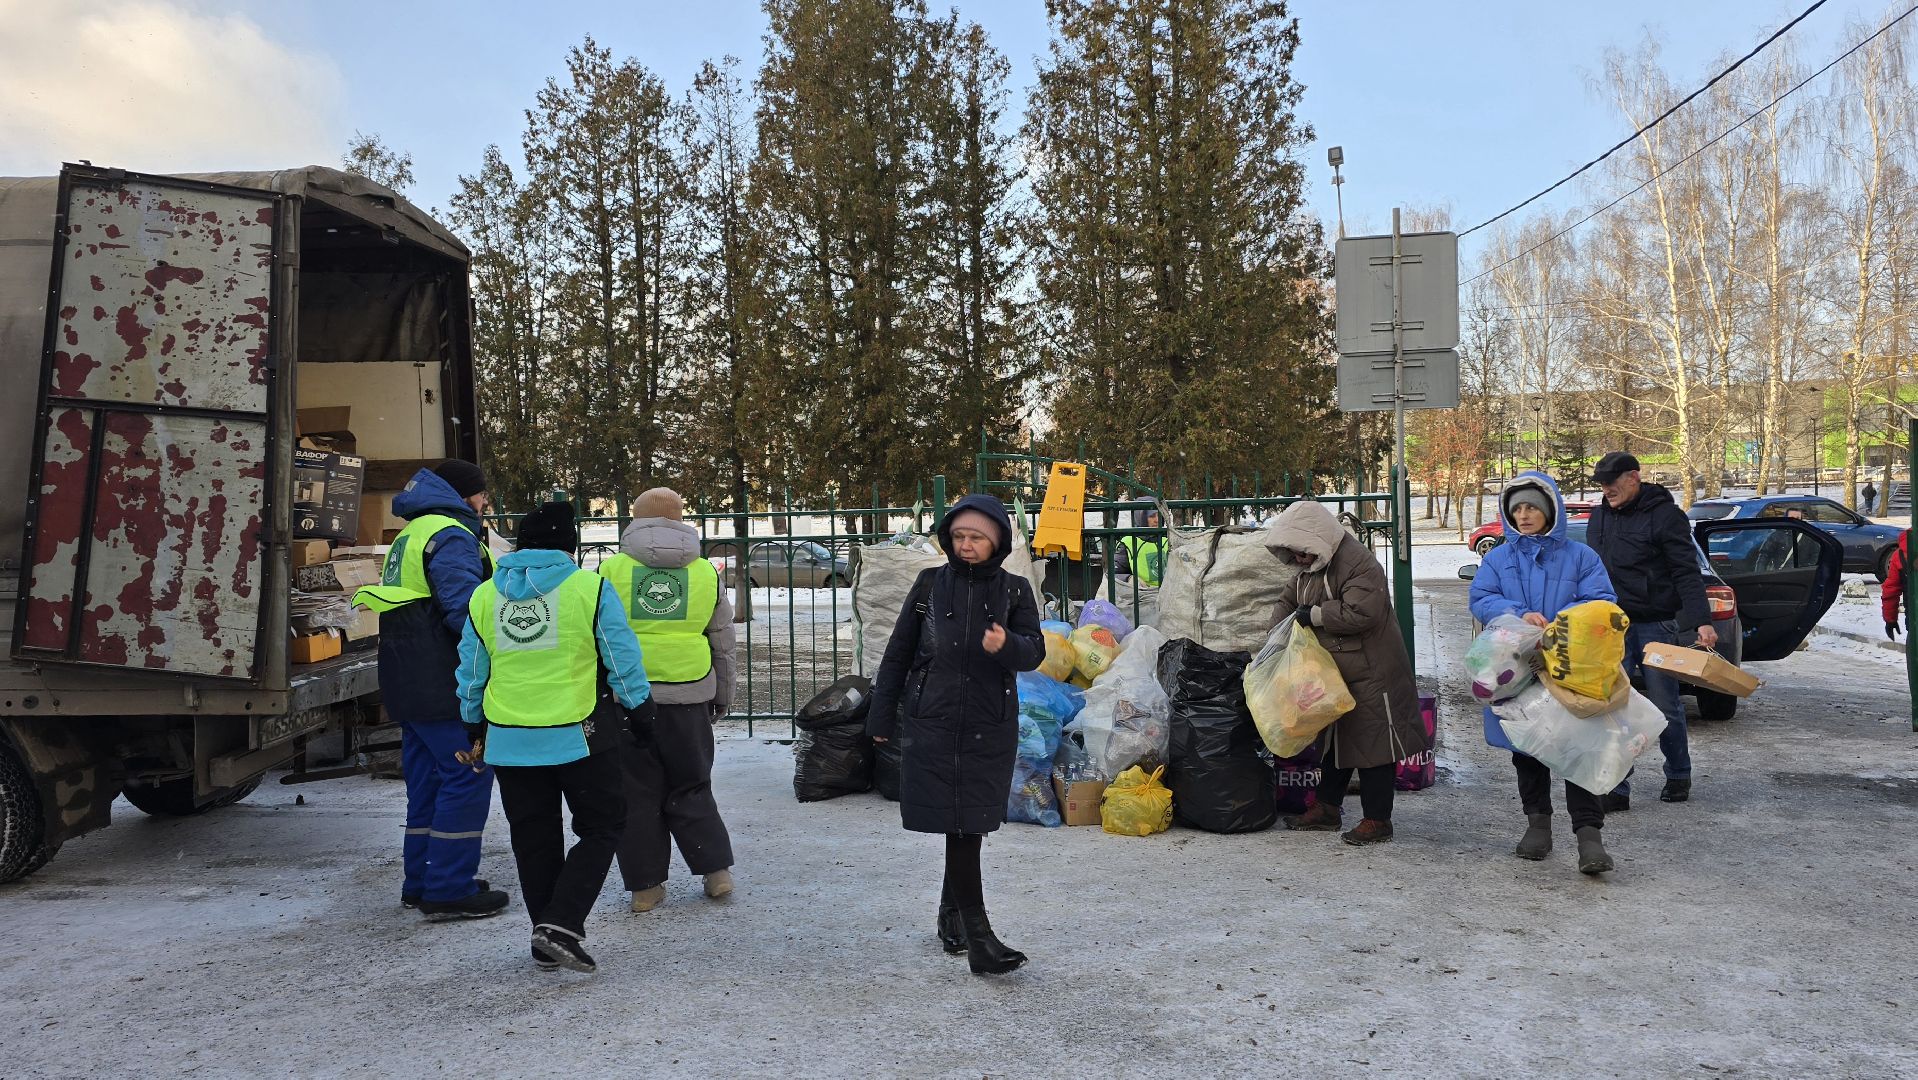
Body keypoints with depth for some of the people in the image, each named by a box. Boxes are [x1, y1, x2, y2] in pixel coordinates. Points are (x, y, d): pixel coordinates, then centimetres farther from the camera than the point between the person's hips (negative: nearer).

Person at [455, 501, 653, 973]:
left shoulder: (483, 597, 5)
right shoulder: (591, 588, -8)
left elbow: (471, 673, 12)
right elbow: (623, 660, -6)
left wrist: (475, 730, 24)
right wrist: (641, 713, 7)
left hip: (509, 740, 4)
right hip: (580, 737, -4)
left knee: (533, 838, 15)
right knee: (601, 827, 10)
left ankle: (548, 941, 21)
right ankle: (561, 923, -5)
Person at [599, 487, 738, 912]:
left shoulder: (611, 569, 0)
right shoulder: (706, 572, 6)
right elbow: (724, 642, 11)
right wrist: (722, 697, 22)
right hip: (688, 700, 2)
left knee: (637, 795, 8)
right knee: (691, 788, 15)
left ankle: (645, 885, 13)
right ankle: (716, 869, 12)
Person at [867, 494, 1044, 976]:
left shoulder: (1014, 590, 4)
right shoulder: (931, 584, 3)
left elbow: (1035, 651, -4)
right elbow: (898, 653, 8)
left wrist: (1007, 645, -28)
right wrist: (881, 718, 8)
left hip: (991, 727, 1)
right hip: (931, 723, -1)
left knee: (969, 824, 7)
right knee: (959, 824, -6)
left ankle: (951, 912, 29)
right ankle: (977, 935, -6)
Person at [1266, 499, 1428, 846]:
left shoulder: (1359, 563, -22)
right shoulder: (1310, 568, 7)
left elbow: (1360, 613, -33)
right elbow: (1289, 601, 22)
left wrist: (1314, 615, -22)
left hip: (1370, 676, -10)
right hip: (1334, 673, 10)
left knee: (1372, 743, -2)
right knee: (1333, 738, 18)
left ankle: (1377, 820, 8)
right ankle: (1327, 809, 30)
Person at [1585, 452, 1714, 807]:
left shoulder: (1664, 515, -8)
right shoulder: (1600, 516, 11)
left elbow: (1687, 572, -12)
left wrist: (1702, 621, -21)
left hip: (1656, 625, -5)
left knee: (1665, 706, 6)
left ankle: (1678, 776, 27)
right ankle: (1616, 788, -1)